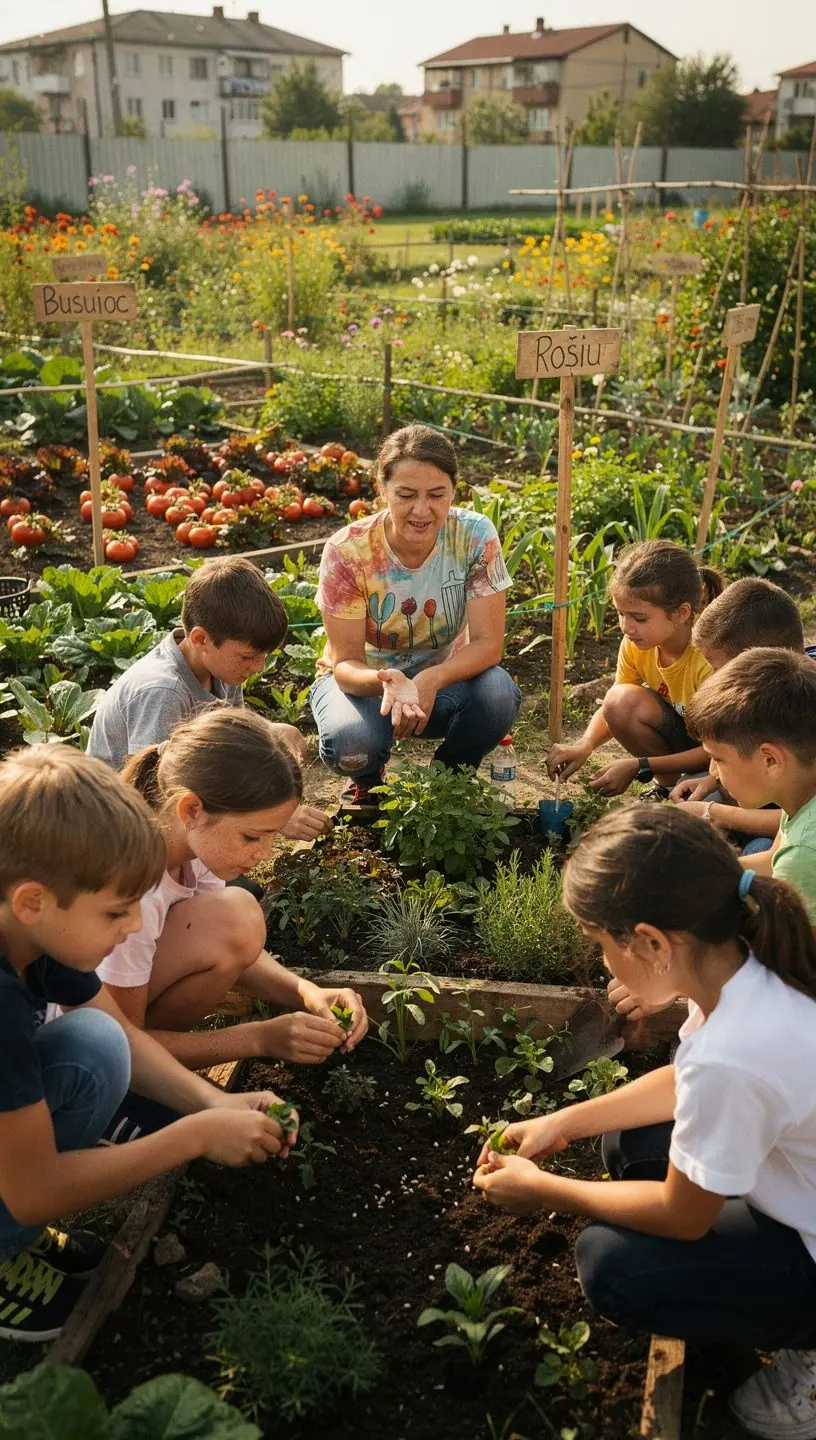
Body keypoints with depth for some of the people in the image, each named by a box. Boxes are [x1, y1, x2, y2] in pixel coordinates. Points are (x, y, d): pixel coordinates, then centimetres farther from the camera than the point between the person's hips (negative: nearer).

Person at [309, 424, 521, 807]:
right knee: (351, 743, -35)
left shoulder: (475, 537, -19)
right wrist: (387, 683, -44)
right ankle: (367, 783, 5)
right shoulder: (348, 551, -22)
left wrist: (431, 680, -39)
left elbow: (488, 642, -19)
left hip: (443, 677, 2)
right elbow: (345, 662, -19)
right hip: (363, 678, -1)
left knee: (499, 693, -31)